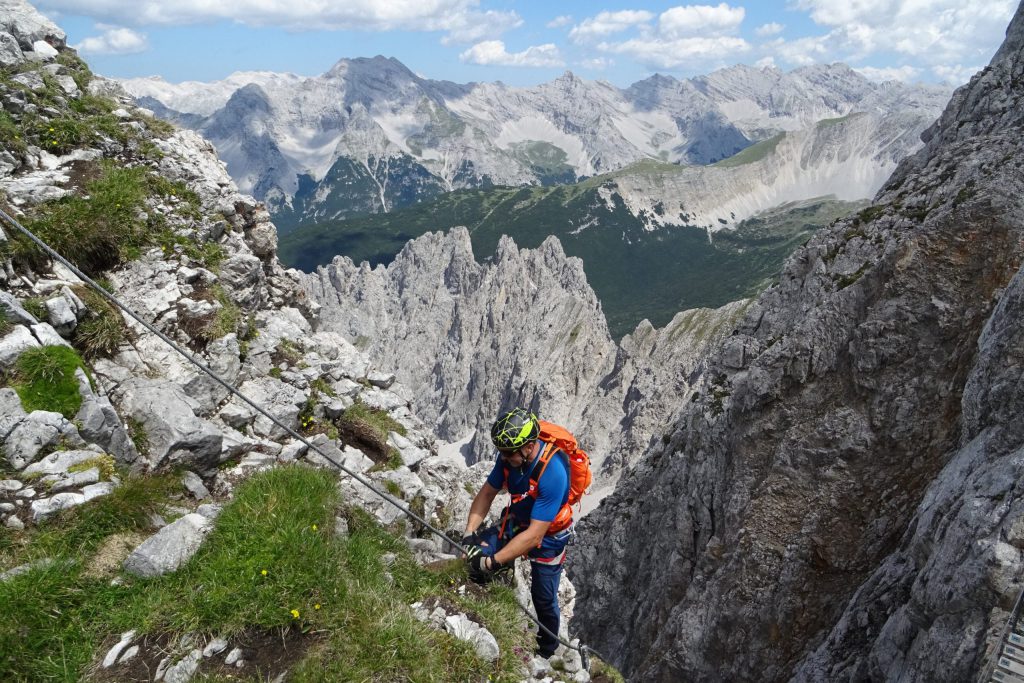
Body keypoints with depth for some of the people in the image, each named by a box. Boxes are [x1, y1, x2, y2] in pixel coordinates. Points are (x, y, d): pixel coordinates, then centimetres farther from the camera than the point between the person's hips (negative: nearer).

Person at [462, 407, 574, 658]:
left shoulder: (552, 473, -38)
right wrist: (470, 533, -17)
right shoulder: (510, 454, -20)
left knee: (544, 600, 9)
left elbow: (534, 536, -37)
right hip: (517, 522, 5)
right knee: (476, 553, -13)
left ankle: (547, 650, 39)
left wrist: (494, 561, -39)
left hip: (547, 534, -5)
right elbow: (487, 493, -6)